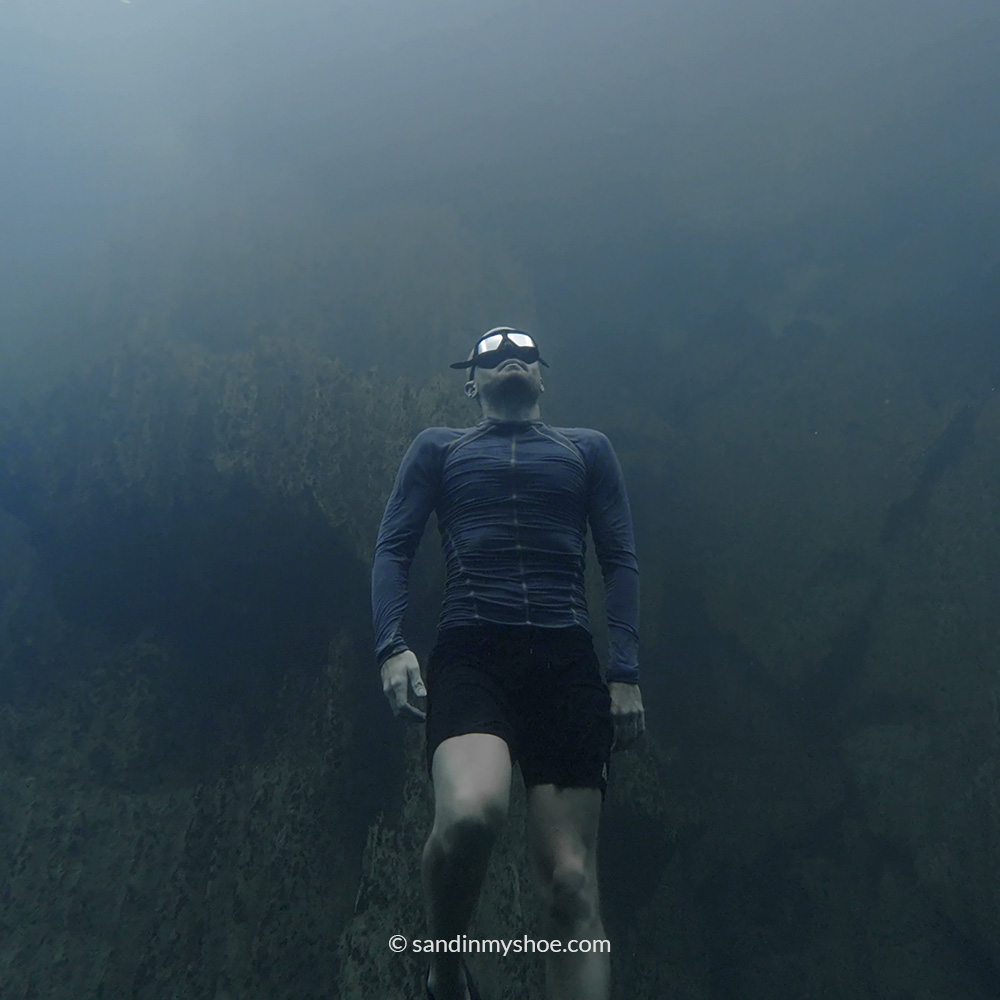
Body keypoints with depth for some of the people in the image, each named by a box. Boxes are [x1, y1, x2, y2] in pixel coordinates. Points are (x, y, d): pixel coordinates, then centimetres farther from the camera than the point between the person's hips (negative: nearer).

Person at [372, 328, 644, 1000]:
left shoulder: (588, 448, 23)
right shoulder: (439, 447, 22)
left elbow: (621, 561, 14)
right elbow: (394, 549, 12)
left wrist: (626, 674, 1)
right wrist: (392, 647, -6)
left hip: (567, 660, 2)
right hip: (471, 654, -1)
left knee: (572, 881, -7)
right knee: (471, 812, -30)